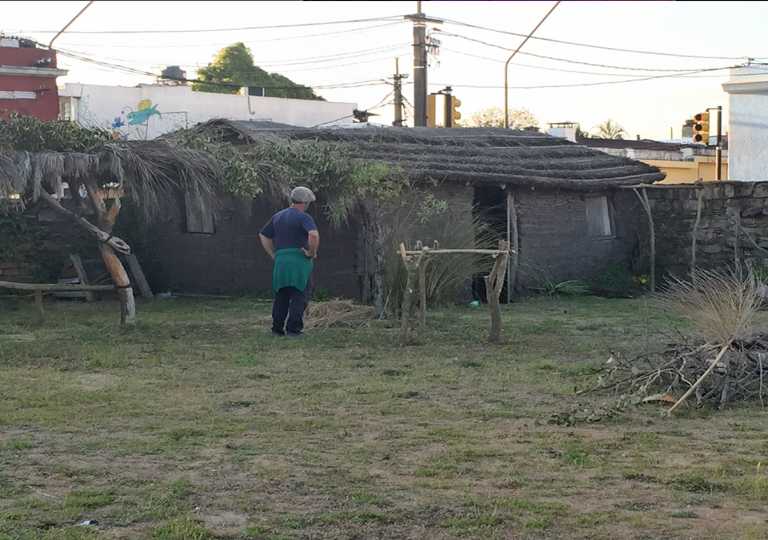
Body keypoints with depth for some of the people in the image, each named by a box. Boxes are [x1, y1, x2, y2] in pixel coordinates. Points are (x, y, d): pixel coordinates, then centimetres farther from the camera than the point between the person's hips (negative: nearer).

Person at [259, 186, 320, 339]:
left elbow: (263, 235, 23)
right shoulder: (303, 217, -6)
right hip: (299, 261, -6)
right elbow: (314, 234, -24)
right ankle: (294, 330, -3)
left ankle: (277, 329, 13)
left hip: (280, 260, 6)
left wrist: (273, 254, 20)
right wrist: (312, 253, -11)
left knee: (280, 297, 12)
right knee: (299, 297, 0)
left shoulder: (277, 217, 16)